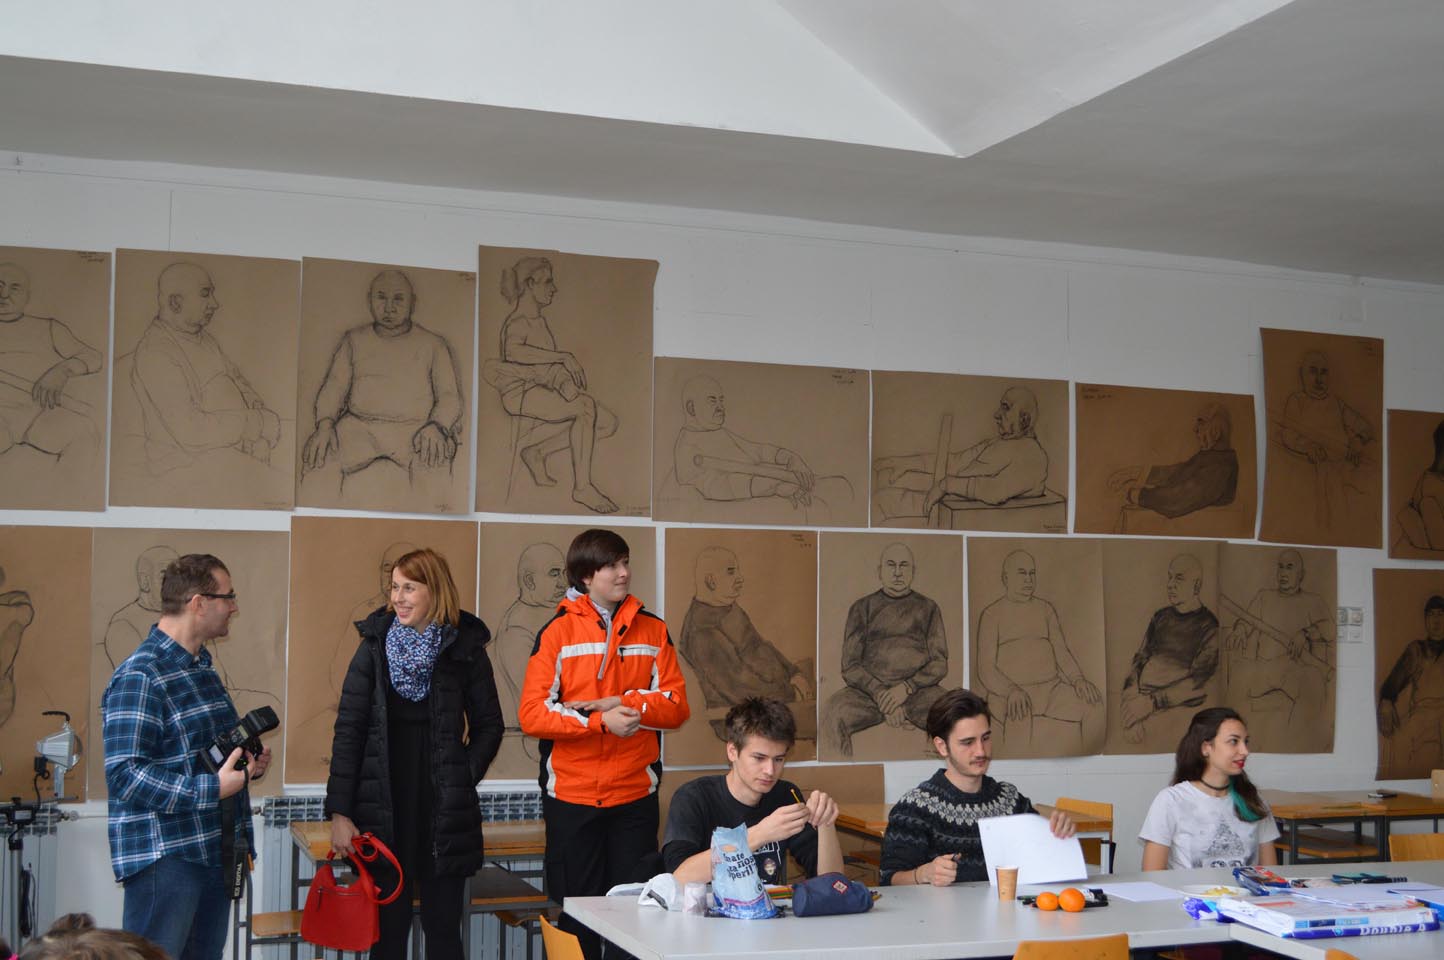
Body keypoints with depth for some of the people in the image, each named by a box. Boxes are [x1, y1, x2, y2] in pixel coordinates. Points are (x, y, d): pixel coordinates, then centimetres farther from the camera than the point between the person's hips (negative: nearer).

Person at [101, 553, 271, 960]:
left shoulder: (203, 668, 16)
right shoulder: (139, 677, -14)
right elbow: (125, 774, -20)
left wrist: (250, 764, 7)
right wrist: (211, 789, -25)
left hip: (215, 850, 9)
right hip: (165, 860, -9)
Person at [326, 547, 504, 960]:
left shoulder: (466, 648, 0)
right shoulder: (375, 646, 1)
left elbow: (489, 724, 9)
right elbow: (348, 731, -1)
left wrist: (464, 778, -3)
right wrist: (339, 812, -6)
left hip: (445, 813, 0)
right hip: (384, 810, 0)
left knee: (443, 925, 7)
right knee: (389, 925, 6)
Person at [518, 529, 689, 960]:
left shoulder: (652, 630, 7)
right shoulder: (557, 632, -2)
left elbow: (676, 706, 0)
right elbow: (532, 714, -10)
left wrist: (620, 702, -14)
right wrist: (601, 721, -18)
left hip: (635, 794, 2)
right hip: (572, 795, -2)